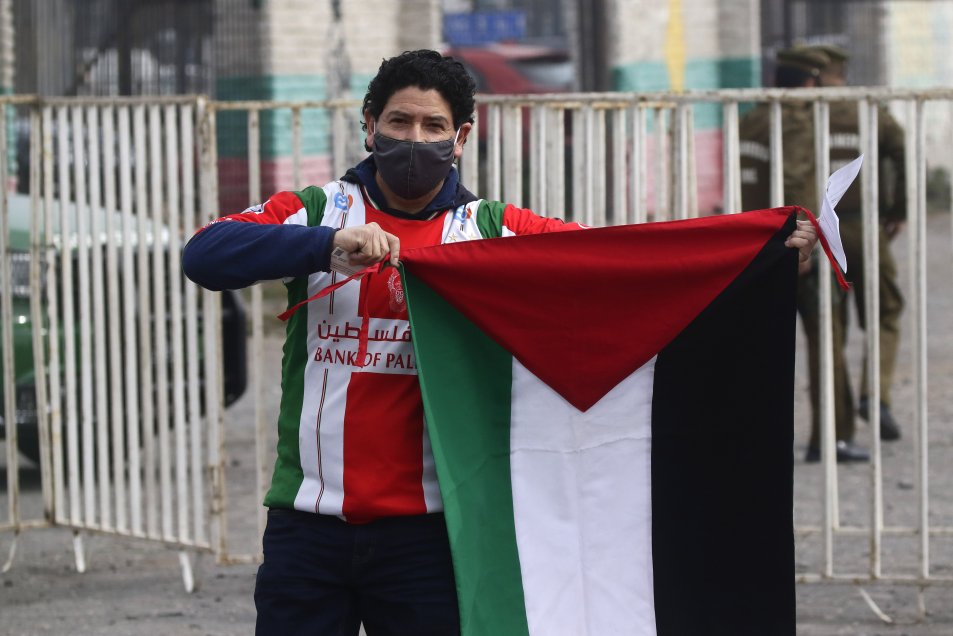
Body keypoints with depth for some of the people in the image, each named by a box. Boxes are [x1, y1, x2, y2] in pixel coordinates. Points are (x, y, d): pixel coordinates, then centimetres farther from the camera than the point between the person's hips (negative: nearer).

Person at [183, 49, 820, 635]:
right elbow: (205, 254, -11)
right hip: (307, 529, 0)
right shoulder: (313, 212, 6)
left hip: (424, 532, 0)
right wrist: (329, 244, -24)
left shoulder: (494, 231, 7)